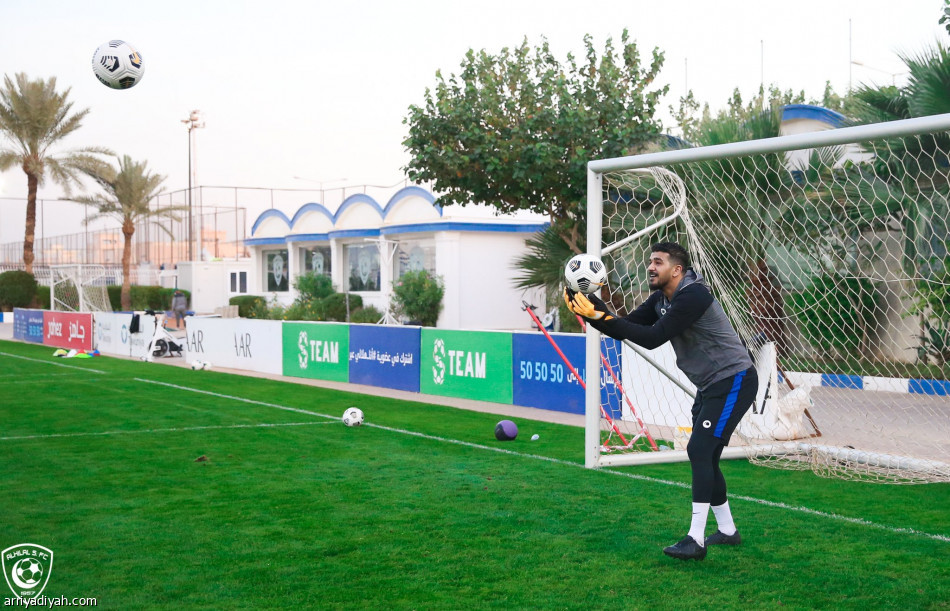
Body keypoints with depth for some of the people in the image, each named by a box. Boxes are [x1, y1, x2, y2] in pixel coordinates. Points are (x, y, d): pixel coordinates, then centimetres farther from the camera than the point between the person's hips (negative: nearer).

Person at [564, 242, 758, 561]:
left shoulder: (693, 296, -24)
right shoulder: (660, 299, 6)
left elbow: (653, 338, -30)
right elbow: (626, 328, 1)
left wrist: (601, 316, -33)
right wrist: (593, 313, -16)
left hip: (733, 382, -10)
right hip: (710, 385, 10)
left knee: (700, 451, -17)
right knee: (704, 458, 13)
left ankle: (696, 540, -16)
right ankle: (727, 531, 27)